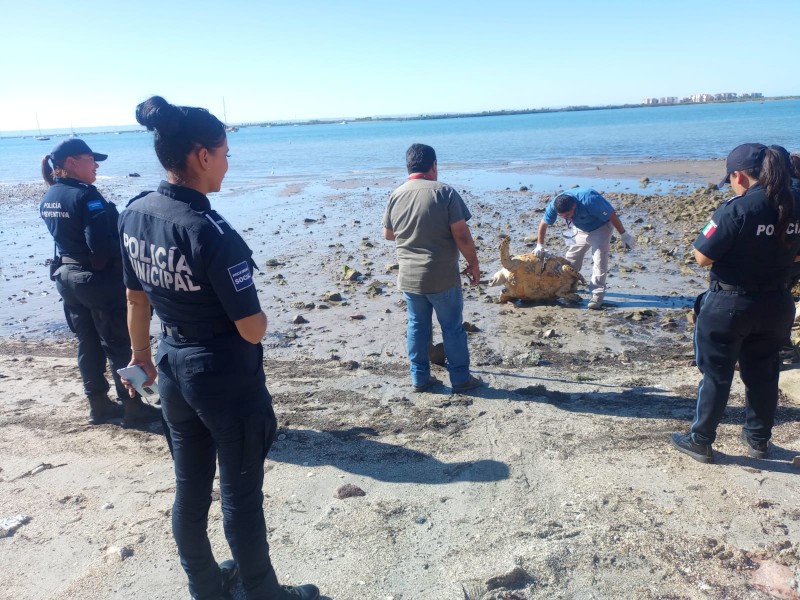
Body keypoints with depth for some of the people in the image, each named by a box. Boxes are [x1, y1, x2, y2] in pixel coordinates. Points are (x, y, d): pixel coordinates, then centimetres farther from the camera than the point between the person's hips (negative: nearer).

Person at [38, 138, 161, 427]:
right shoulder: (85, 195, -20)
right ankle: (133, 407, 13)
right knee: (120, 345, 3)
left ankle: (99, 405, 27)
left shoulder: (48, 198, 7)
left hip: (67, 276, 8)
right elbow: (103, 245, -26)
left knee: (88, 343, 17)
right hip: (100, 279, -8)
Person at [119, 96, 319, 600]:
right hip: (228, 381, -7)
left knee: (190, 489, 21)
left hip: (175, 373, 7)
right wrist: (256, 315, 0)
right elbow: (253, 330, -23)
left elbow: (136, 299, 9)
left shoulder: (133, 214, -3)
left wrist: (142, 356, 23)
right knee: (241, 497, 11)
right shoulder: (211, 232, -26)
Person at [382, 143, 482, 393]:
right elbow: (462, 235, -14)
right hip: (442, 277, -4)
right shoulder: (444, 192, -13)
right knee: (452, 328, 10)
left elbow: (388, 234, 13)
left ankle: (420, 378, 24)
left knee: (417, 327, 16)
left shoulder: (395, 195, 0)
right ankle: (461, 378, 21)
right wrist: (473, 264, -1)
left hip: (408, 277, 4)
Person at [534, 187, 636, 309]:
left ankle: (597, 294, -17)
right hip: (580, 229, 6)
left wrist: (624, 235, -21)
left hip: (600, 228, -5)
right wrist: (539, 245, -11)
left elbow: (612, 215, -30)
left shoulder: (589, 200, -42)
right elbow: (544, 223, -10)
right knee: (571, 258, 10)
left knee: (599, 260, -18)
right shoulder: (554, 205, -27)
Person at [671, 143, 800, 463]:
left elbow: (702, 257, -18)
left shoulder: (737, 208, -21)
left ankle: (700, 441, 19)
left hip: (729, 305, -6)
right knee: (763, 374, 19)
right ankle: (758, 439, 33)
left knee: (716, 375, 7)